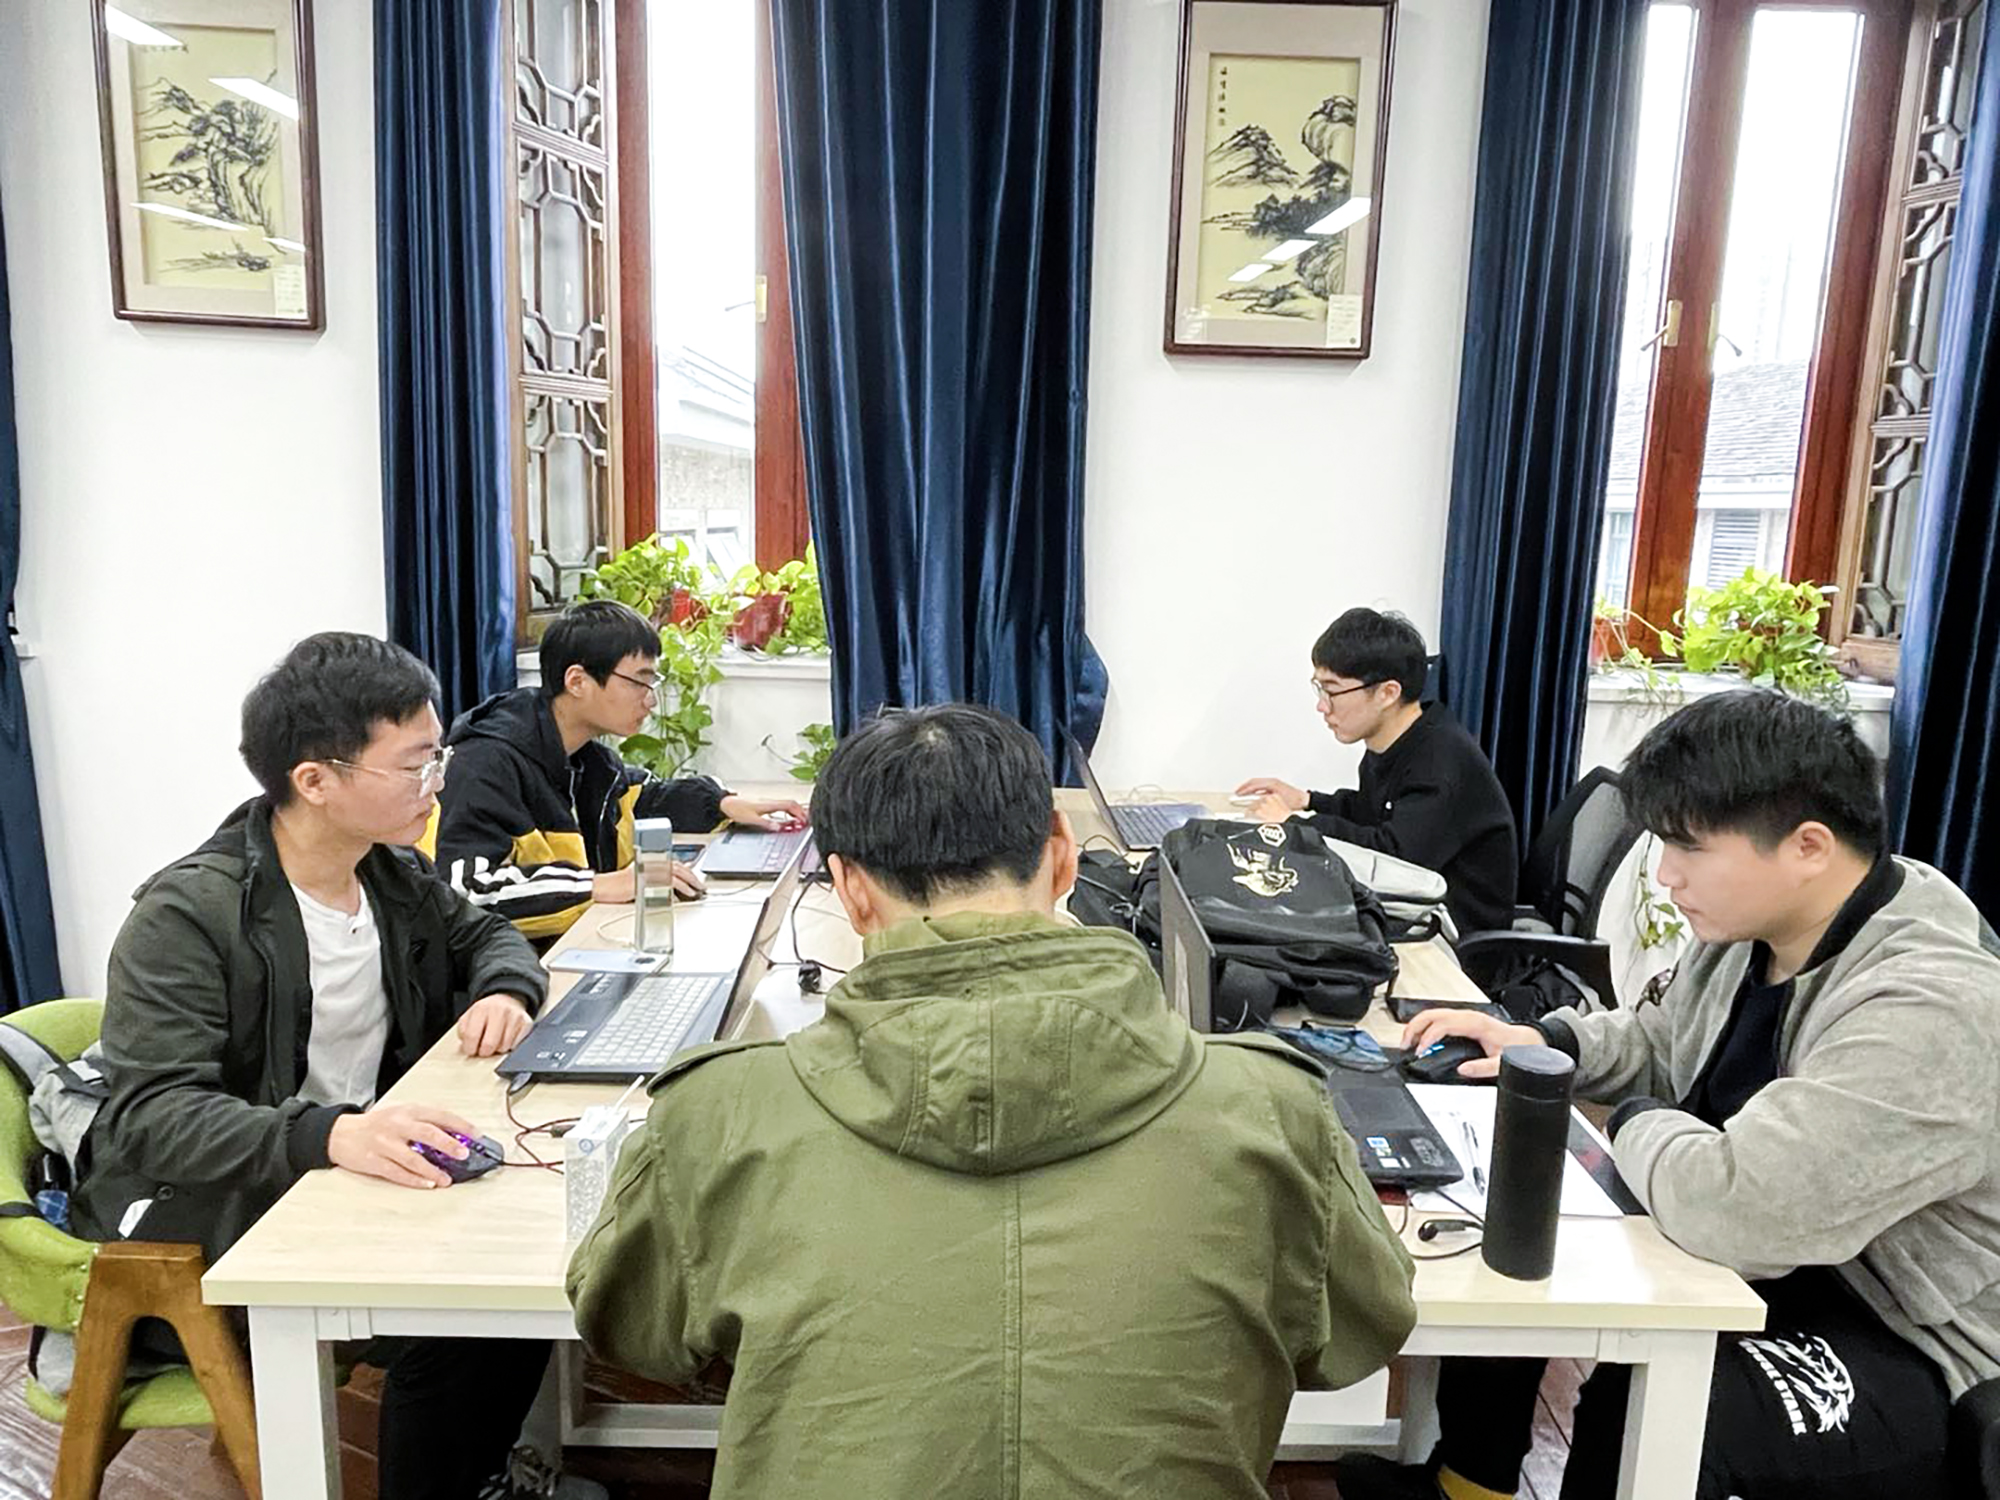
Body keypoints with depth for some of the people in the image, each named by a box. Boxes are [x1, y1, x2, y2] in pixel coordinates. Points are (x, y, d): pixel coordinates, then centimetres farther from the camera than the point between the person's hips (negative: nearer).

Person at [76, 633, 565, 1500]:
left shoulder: (391, 873, 2)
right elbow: (153, 1116, -27)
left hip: (355, 1177, 7)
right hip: (210, 1217, -7)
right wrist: (328, 1135, -45)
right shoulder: (188, 915, -20)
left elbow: (488, 935, 18)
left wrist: (503, 989, -7)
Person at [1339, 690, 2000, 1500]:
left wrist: (1637, 1124, -20)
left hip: (1907, 1346, -9)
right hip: (1782, 1254, 9)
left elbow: (1738, 1210, -41)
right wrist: (1545, 1042, -4)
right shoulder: (1752, 926, -4)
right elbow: (1659, 1040, 15)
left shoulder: (1930, 1011, -33)